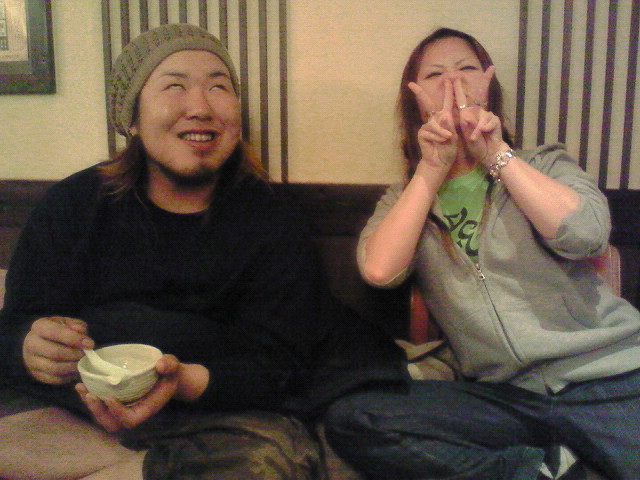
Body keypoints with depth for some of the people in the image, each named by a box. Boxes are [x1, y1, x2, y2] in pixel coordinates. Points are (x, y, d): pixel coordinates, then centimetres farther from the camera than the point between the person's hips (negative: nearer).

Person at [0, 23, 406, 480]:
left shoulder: (277, 221, -5)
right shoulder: (71, 204, 2)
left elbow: (274, 368, -10)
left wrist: (183, 382, -30)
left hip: (225, 414, 0)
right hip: (82, 411, 1)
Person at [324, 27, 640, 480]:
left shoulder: (544, 164, 12)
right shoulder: (407, 198, 14)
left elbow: (585, 234, -12)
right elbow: (379, 269, -8)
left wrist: (496, 153, -8)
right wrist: (433, 168, -6)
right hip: (504, 396, 3)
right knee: (349, 418, -20)